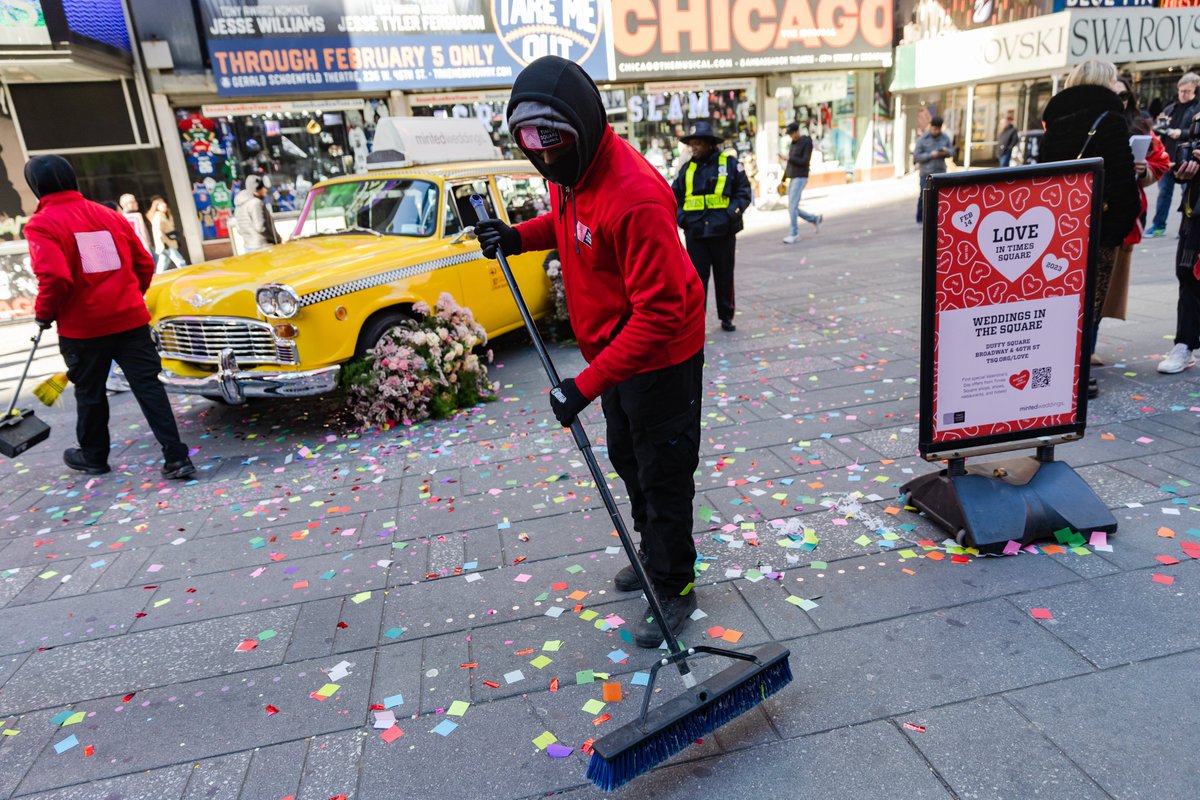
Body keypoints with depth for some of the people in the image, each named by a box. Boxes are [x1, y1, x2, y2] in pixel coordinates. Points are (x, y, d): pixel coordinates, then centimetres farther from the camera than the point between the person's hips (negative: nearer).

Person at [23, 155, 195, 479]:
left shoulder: (41, 225, -9)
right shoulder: (110, 215, 6)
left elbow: (55, 277, -20)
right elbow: (145, 264, 10)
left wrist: (44, 313, -3)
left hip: (83, 328, -3)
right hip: (131, 319, 3)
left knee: (90, 393, 15)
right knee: (148, 386, 2)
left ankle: (94, 457, 33)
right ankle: (177, 458, -4)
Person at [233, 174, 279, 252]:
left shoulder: (239, 205, 14)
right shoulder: (255, 203, -13)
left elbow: (239, 229, 16)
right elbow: (260, 227, -20)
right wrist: (277, 238, -10)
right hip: (263, 247, -9)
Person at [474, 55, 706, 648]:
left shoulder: (634, 197, -32)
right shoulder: (571, 171, -3)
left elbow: (659, 313, -32)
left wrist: (588, 384, -32)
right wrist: (521, 235, 0)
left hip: (661, 356, -9)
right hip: (613, 348, 9)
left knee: (662, 476, 5)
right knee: (627, 460, 23)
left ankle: (674, 588, 26)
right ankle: (652, 555, 45)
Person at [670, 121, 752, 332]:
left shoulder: (729, 163, 1)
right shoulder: (688, 169, 9)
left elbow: (744, 192, 1)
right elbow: (674, 197, 16)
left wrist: (731, 213, -13)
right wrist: (681, 217, -1)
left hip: (723, 232, -1)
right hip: (695, 233, 1)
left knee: (725, 276, 10)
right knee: (696, 277, 0)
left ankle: (726, 317, 23)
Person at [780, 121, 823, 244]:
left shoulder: (807, 142, -7)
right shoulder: (793, 144, 16)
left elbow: (804, 162, -16)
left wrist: (787, 158, -20)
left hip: (800, 178, -8)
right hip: (792, 179, 8)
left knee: (792, 207, -14)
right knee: (793, 208, 7)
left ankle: (794, 234, -9)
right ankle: (815, 219, 24)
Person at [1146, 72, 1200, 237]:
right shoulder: (1169, 108, 14)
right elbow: (1159, 130, 22)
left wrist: (1181, 133, -22)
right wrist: (1161, 126, 1)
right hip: (1167, 157, 5)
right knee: (1164, 191, 9)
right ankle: (1158, 225, 16)